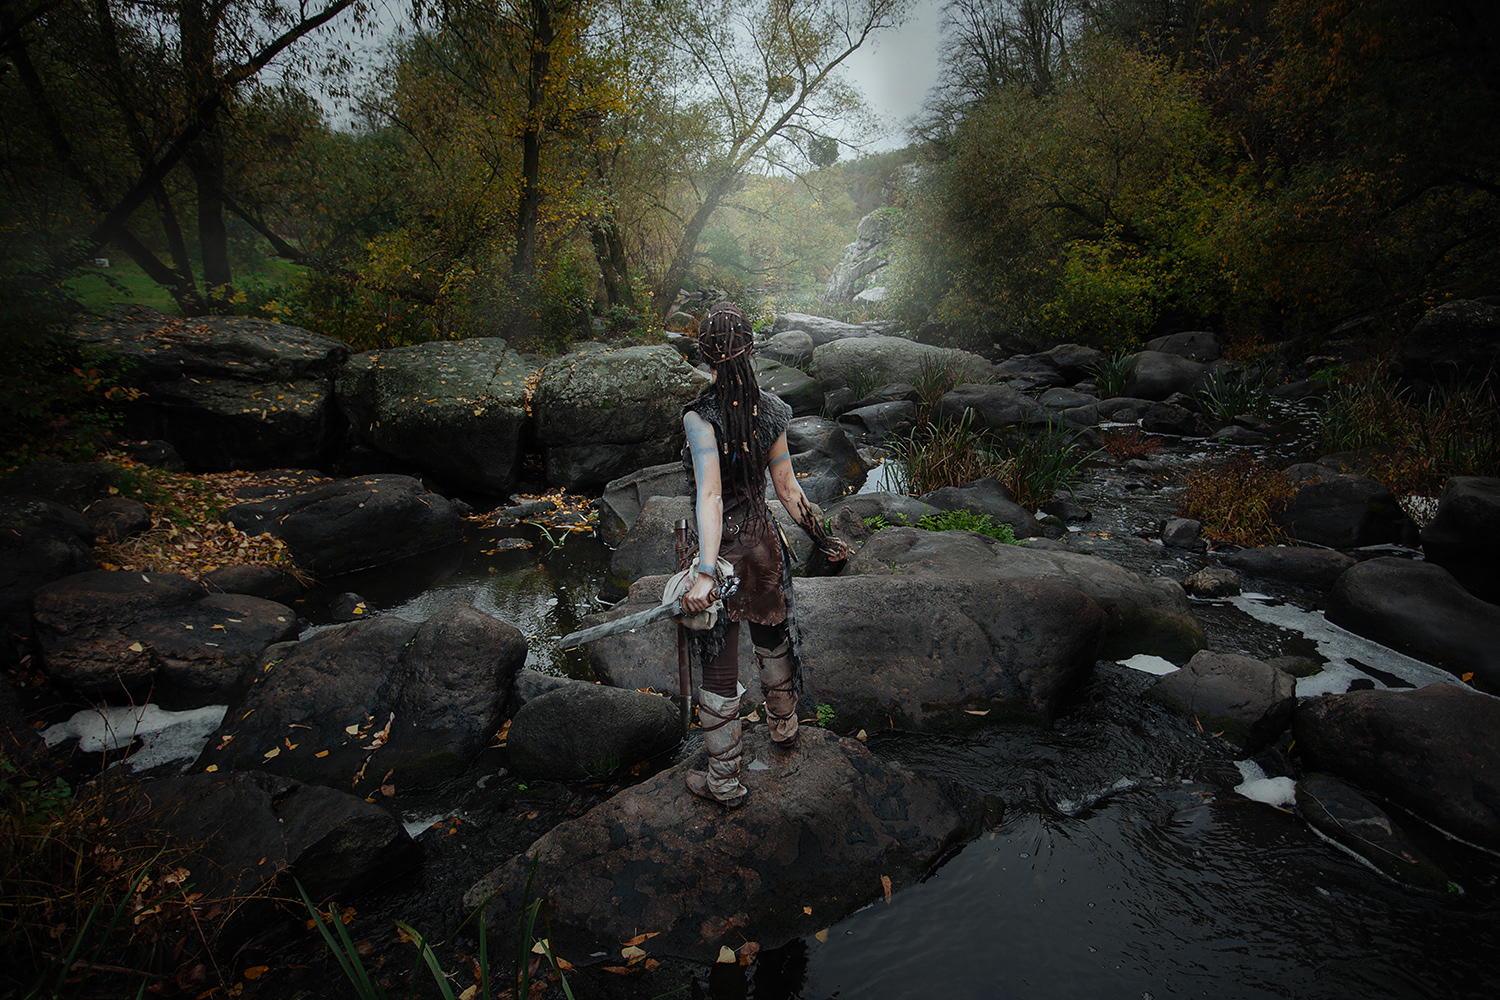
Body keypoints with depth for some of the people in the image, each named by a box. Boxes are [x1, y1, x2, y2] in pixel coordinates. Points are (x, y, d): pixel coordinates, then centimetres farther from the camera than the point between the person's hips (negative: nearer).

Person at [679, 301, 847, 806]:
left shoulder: (700, 416, -21)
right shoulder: (770, 412, -6)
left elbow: (710, 498, -31)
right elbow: (788, 489, -1)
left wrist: (706, 573, -36)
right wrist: (821, 538, 13)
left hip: (722, 549, -5)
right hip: (764, 541, 6)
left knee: (718, 663, 8)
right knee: (772, 635, 28)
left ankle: (724, 780, 22)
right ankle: (783, 725, 53)